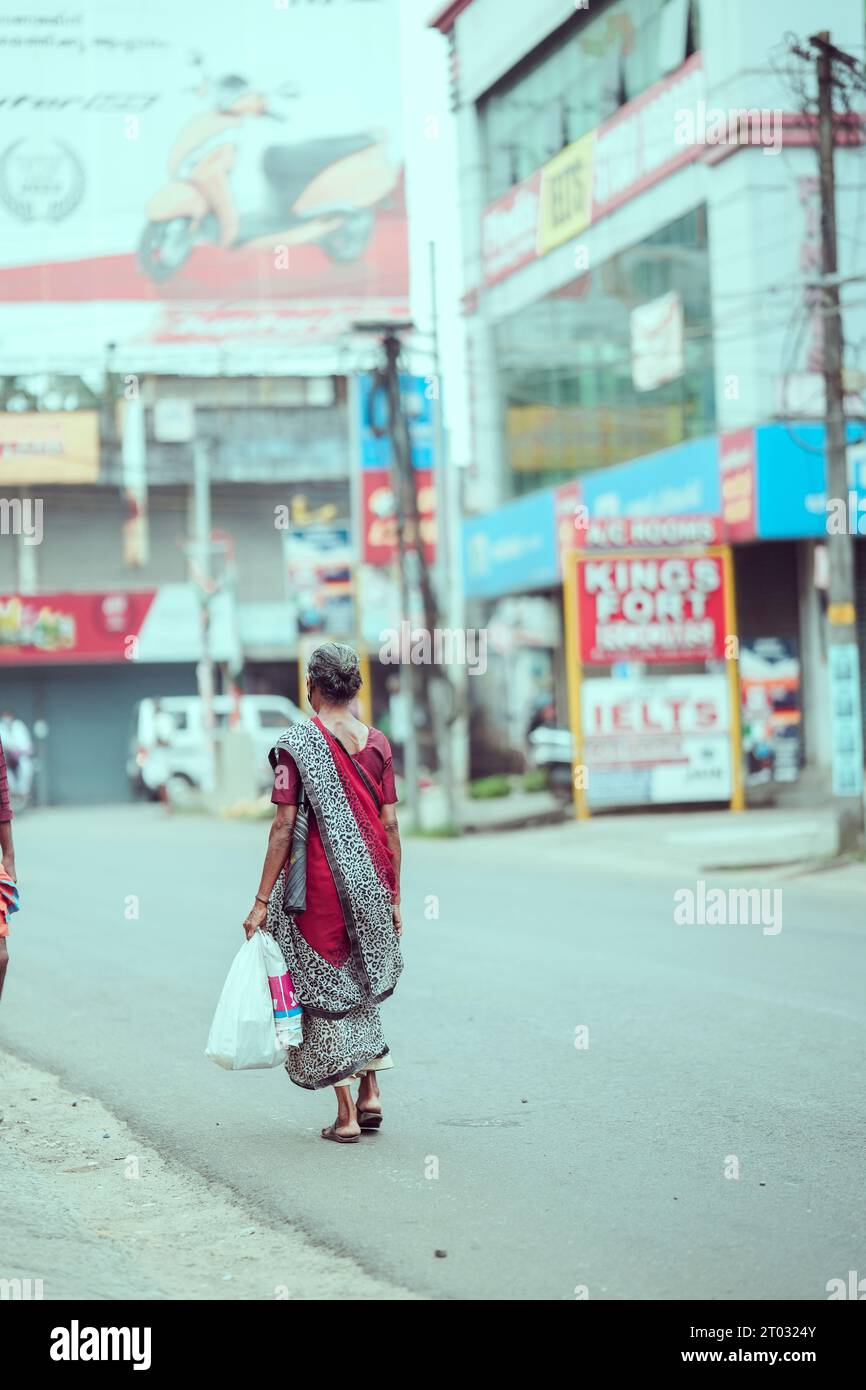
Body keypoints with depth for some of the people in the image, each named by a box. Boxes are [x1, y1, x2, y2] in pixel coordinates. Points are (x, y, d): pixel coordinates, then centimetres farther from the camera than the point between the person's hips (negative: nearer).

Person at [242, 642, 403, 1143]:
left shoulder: (297, 744, -9)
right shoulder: (378, 743, 2)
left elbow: (284, 827, -12)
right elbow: (390, 825, 3)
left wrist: (263, 902, -8)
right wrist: (394, 897, 11)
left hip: (321, 882, -4)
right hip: (371, 884, 4)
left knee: (326, 991, 6)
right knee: (362, 984, 22)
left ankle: (346, 1115, 7)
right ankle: (372, 1093, 17)